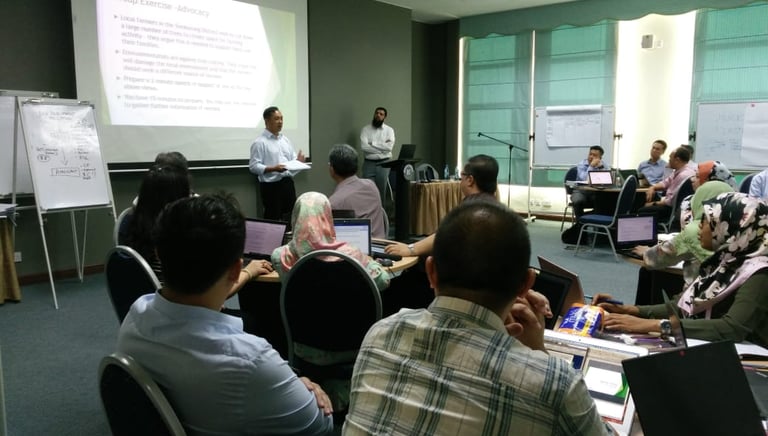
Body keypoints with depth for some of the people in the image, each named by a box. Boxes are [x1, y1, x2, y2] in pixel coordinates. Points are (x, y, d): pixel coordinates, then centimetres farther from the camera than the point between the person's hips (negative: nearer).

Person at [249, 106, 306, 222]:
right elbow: (254, 166, -12)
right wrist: (273, 169, -23)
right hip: (271, 186, -6)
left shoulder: (285, 140, 15)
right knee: (273, 219, -3)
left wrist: (298, 161, -5)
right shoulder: (259, 142, -7)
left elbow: (292, 160, 19)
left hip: (288, 183, 6)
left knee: (290, 218, 7)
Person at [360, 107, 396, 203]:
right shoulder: (365, 129, 4)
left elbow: (389, 146, -10)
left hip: (383, 163, 1)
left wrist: (372, 143, -9)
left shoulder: (389, 130, 6)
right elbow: (363, 146, -11)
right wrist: (382, 148, -10)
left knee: (382, 190, 2)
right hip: (369, 163, -1)